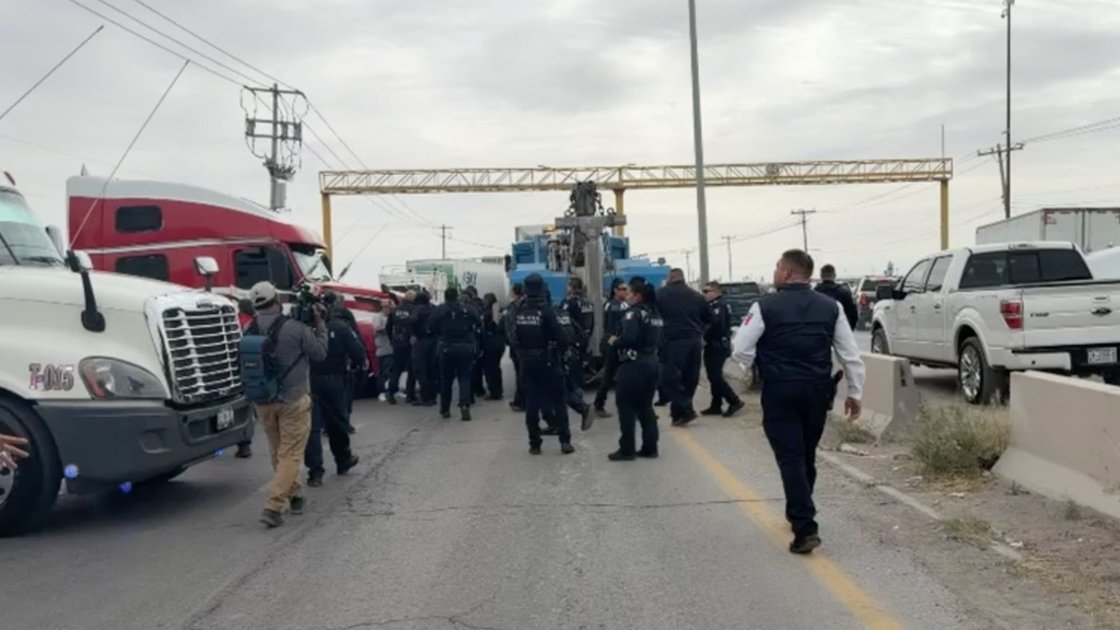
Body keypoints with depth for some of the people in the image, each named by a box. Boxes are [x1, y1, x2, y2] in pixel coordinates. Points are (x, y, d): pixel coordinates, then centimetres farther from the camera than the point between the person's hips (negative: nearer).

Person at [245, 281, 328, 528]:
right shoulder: (295, 328, -16)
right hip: (293, 399, -5)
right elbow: (320, 352, -3)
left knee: (277, 452, 19)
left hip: (263, 401, 5)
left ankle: (294, 494, 33)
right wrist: (320, 324, 6)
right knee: (290, 454, 0)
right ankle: (273, 506, -8)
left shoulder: (250, 332, -2)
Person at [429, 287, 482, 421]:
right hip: (466, 347, 0)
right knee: (464, 378, 4)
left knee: (446, 379, 13)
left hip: (447, 347, 0)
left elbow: (431, 327, -4)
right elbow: (479, 324, -2)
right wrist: (473, 338, 11)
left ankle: (445, 409, 22)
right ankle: (465, 405, -17)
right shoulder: (468, 309, -1)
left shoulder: (440, 310, -4)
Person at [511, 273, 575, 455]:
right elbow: (560, 334, -14)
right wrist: (565, 342, 4)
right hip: (548, 361, -3)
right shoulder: (545, 309, -15)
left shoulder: (517, 310, -2)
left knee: (531, 402, 8)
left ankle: (534, 444, 9)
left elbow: (513, 337, 0)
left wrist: (521, 351, 11)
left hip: (527, 362, 3)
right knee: (557, 400, 5)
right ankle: (565, 441, 2)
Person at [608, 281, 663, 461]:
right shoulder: (655, 314, 14)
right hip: (652, 363, 8)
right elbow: (658, 340, 14)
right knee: (645, 406, 13)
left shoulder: (634, 313, -13)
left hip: (634, 364, -8)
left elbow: (628, 338, -25)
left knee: (626, 406, 0)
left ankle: (627, 449, 1)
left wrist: (614, 342, -8)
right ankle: (650, 447, 13)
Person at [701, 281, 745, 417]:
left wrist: (705, 336, -14)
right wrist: (706, 336, -2)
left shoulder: (719, 306, -15)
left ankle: (734, 402, -5)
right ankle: (716, 406, 15)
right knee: (714, 377, 11)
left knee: (715, 377, -10)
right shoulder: (714, 305, 16)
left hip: (717, 346, -10)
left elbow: (716, 325, -26)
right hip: (715, 346, 10)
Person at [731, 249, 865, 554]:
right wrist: (855, 392, 14)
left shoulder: (765, 306, -6)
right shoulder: (831, 307, 5)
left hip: (780, 392, -4)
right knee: (806, 456, 19)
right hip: (817, 391, 4)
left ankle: (806, 528, -12)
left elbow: (740, 350, -8)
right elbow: (851, 355, 5)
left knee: (790, 459, -3)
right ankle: (799, 513, 35)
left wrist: (753, 369, 12)